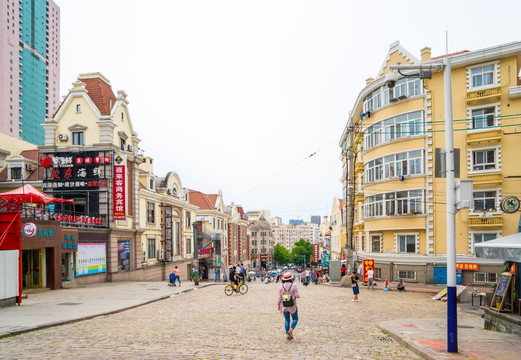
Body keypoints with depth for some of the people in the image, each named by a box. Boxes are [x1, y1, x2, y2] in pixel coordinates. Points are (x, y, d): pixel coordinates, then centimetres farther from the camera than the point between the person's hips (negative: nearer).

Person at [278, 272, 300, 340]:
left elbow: (280, 297, -2)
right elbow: (297, 295, -11)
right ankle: (290, 330, -11)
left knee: (287, 320, 13)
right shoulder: (293, 285, -11)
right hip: (292, 306, -3)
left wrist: (278, 304, 6)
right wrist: (298, 295, 11)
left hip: (284, 306, 3)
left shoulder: (281, 286, -4)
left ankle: (287, 335, 11)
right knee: (295, 319, 11)